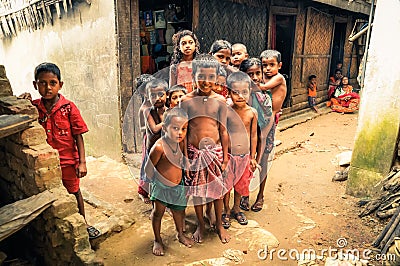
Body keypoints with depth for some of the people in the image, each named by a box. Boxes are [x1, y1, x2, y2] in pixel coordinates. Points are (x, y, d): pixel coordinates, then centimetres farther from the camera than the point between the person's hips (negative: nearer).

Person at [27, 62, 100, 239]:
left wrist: (82, 162, -13)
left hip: (68, 160, -2)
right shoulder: (34, 108, -4)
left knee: (74, 192, 15)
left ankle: (83, 223, 36)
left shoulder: (69, 107, -12)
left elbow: (78, 137, -10)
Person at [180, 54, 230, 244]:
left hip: (215, 150, 0)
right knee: (196, 189, 12)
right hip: (194, 151, 0)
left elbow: (223, 131, 1)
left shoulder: (220, 101, -3)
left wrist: (225, 157, 2)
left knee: (217, 188, 11)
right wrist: (184, 157, -1)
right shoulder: (186, 101, -4)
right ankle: (201, 225, 34)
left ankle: (219, 225, 34)